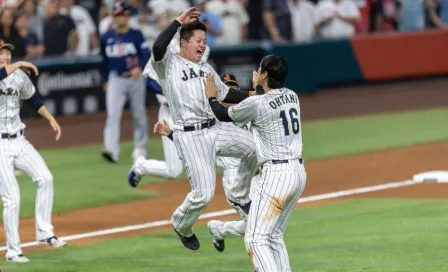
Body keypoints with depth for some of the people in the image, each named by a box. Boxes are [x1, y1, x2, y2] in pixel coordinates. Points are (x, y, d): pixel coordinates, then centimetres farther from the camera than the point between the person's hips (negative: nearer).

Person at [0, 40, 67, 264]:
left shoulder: (19, 76, 6)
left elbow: (33, 98, 21)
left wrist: (51, 119, 13)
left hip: (19, 141, 5)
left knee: (45, 178, -12)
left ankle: (44, 232, 1)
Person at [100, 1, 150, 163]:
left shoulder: (136, 35, -2)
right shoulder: (107, 37, 6)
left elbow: (146, 54, -9)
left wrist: (139, 68, -27)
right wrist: (105, 80, 17)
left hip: (135, 78, -1)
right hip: (115, 80, 1)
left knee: (139, 115, 9)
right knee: (113, 115, -14)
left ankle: (140, 148, 24)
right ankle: (112, 151, -23)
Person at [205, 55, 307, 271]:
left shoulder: (257, 104, -14)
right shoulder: (292, 97, 9)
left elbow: (224, 115, 3)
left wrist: (212, 97, 24)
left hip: (277, 174, -9)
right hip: (299, 172, 9)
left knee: (255, 238, -7)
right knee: (275, 236, 19)